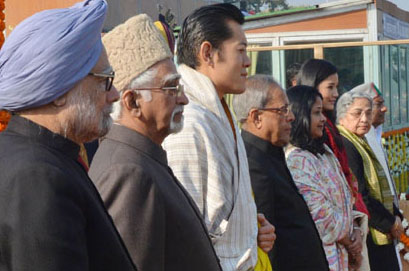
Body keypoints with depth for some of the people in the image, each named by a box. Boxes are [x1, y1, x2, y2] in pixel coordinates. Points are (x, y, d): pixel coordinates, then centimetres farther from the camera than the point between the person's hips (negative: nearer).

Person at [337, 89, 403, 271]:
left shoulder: (362, 145, 16)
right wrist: (391, 223, -10)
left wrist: (396, 216, 3)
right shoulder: (345, 147, -16)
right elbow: (359, 197, -21)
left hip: (380, 236, 10)